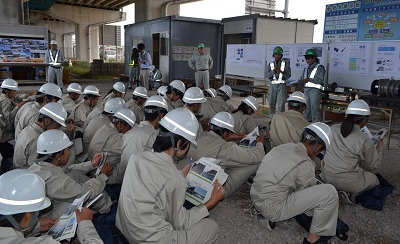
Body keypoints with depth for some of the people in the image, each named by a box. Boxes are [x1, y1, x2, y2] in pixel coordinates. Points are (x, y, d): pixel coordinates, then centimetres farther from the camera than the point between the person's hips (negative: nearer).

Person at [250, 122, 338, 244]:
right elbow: (307, 192, 0)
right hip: (272, 210, -8)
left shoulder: (284, 146, 4)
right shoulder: (305, 164, -17)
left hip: (256, 200, 8)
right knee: (329, 192, -11)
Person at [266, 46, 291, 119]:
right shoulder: (270, 64, 9)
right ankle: (272, 118, 19)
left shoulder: (286, 64, 4)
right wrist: (274, 70, -17)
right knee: (271, 104, 7)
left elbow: (288, 75, -4)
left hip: (281, 86, -2)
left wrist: (281, 71, -19)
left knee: (281, 104, -7)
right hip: (272, 85, 2)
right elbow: (268, 76, -2)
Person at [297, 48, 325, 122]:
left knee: (314, 107, -12)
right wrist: (300, 81, -2)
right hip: (306, 89, 7)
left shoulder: (320, 67, -2)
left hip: (315, 89, -7)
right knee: (306, 107, 5)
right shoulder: (306, 68, 20)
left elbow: (320, 80, -12)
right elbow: (302, 79, 22)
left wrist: (309, 79, -21)